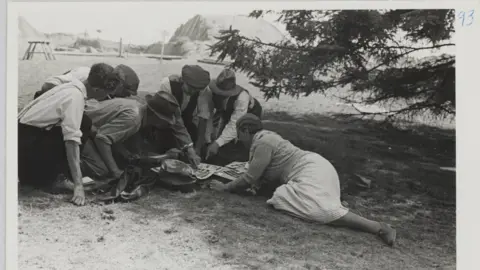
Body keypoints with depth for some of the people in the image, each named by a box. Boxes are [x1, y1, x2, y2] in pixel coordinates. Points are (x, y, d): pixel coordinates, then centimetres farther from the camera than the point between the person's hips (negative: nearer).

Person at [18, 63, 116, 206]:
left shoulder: (73, 87, 2)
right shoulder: (76, 96, -22)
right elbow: (72, 140, -29)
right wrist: (78, 185, -30)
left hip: (26, 132, 8)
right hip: (27, 138, -8)